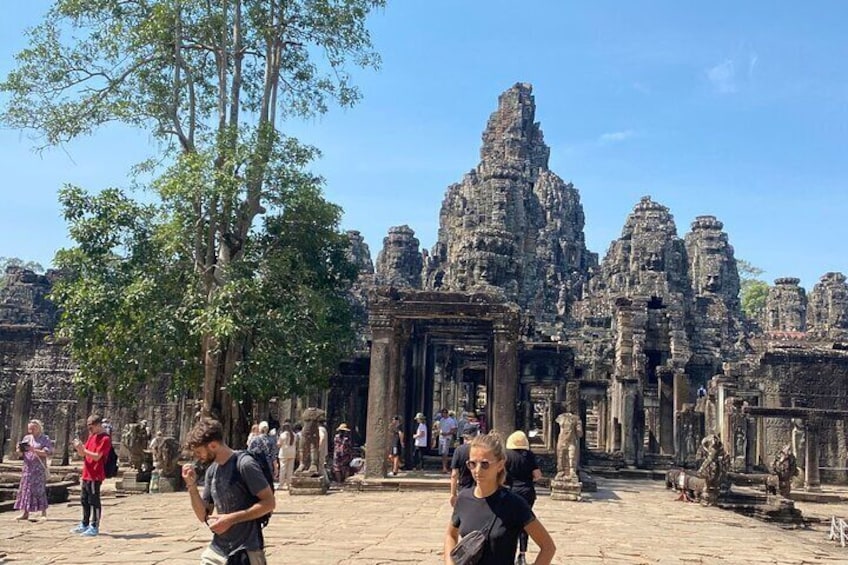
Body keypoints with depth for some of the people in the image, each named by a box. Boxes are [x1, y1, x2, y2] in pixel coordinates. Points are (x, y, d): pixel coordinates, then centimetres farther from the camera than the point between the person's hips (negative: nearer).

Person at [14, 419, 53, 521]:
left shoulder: (45, 439, 0)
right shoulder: (27, 438, 14)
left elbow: (47, 453, -11)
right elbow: (21, 453, 15)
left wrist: (34, 450, -22)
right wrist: (20, 449, -8)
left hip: (39, 469, -5)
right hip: (27, 468, 5)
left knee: (39, 490, -6)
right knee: (25, 489, 2)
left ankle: (43, 514, -2)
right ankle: (25, 513, 7)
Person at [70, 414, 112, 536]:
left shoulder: (105, 439, -13)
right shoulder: (91, 436, 14)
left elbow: (97, 456, -19)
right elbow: (83, 454, 15)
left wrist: (83, 449, -21)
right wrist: (78, 447, -5)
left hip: (95, 475, -9)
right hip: (87, 474, 9)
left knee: (94, 501, -3)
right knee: (84, 500, 16)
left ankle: (94, 527, 3)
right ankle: (85, 524, 28)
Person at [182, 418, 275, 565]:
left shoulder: (244, 464, -14)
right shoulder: (211, 470, 9)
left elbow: (269, 503, -16)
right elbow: (204, 515, 10)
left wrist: (231, 518, -20)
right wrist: (191, 485, -4)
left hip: (246, 552, -7)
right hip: (217, 550, 7)